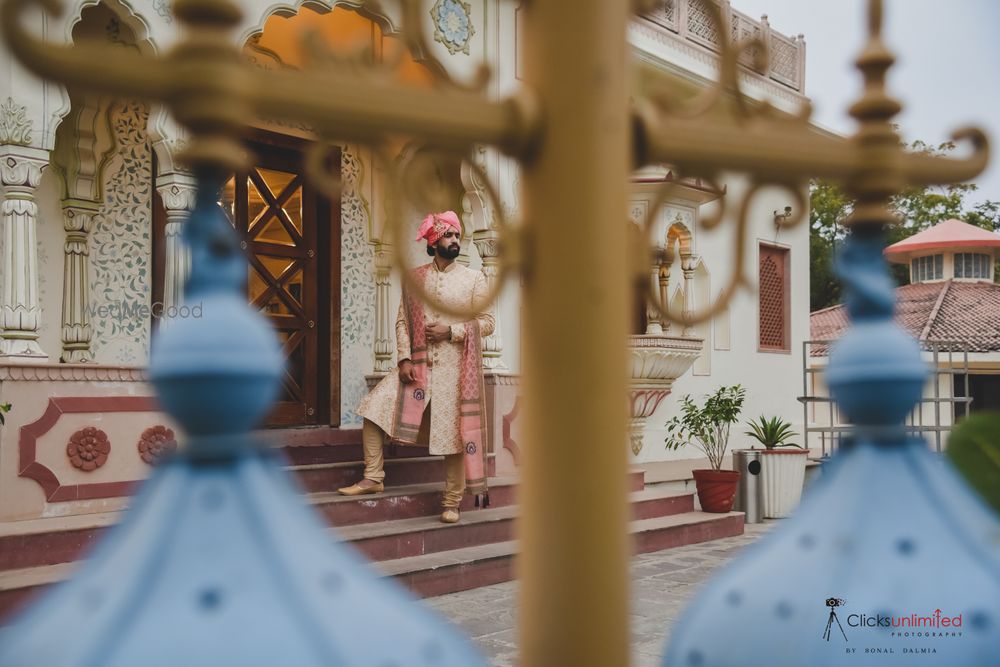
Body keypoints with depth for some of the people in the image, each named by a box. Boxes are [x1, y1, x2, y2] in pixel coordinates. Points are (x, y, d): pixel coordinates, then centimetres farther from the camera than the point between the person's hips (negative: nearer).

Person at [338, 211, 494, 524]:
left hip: (455, 369, -2)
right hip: (417, 365, 3)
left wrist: (451, 330, -13)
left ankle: (452, 503, 13)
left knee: (454, 435, -1)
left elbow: (486, 322, 0)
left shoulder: (474, 279, 3)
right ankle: (374, 477, 5)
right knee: (374, 409, -8)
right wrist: (404, 359, -6)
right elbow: (402, 321, 7)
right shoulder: (414, 278, 9)